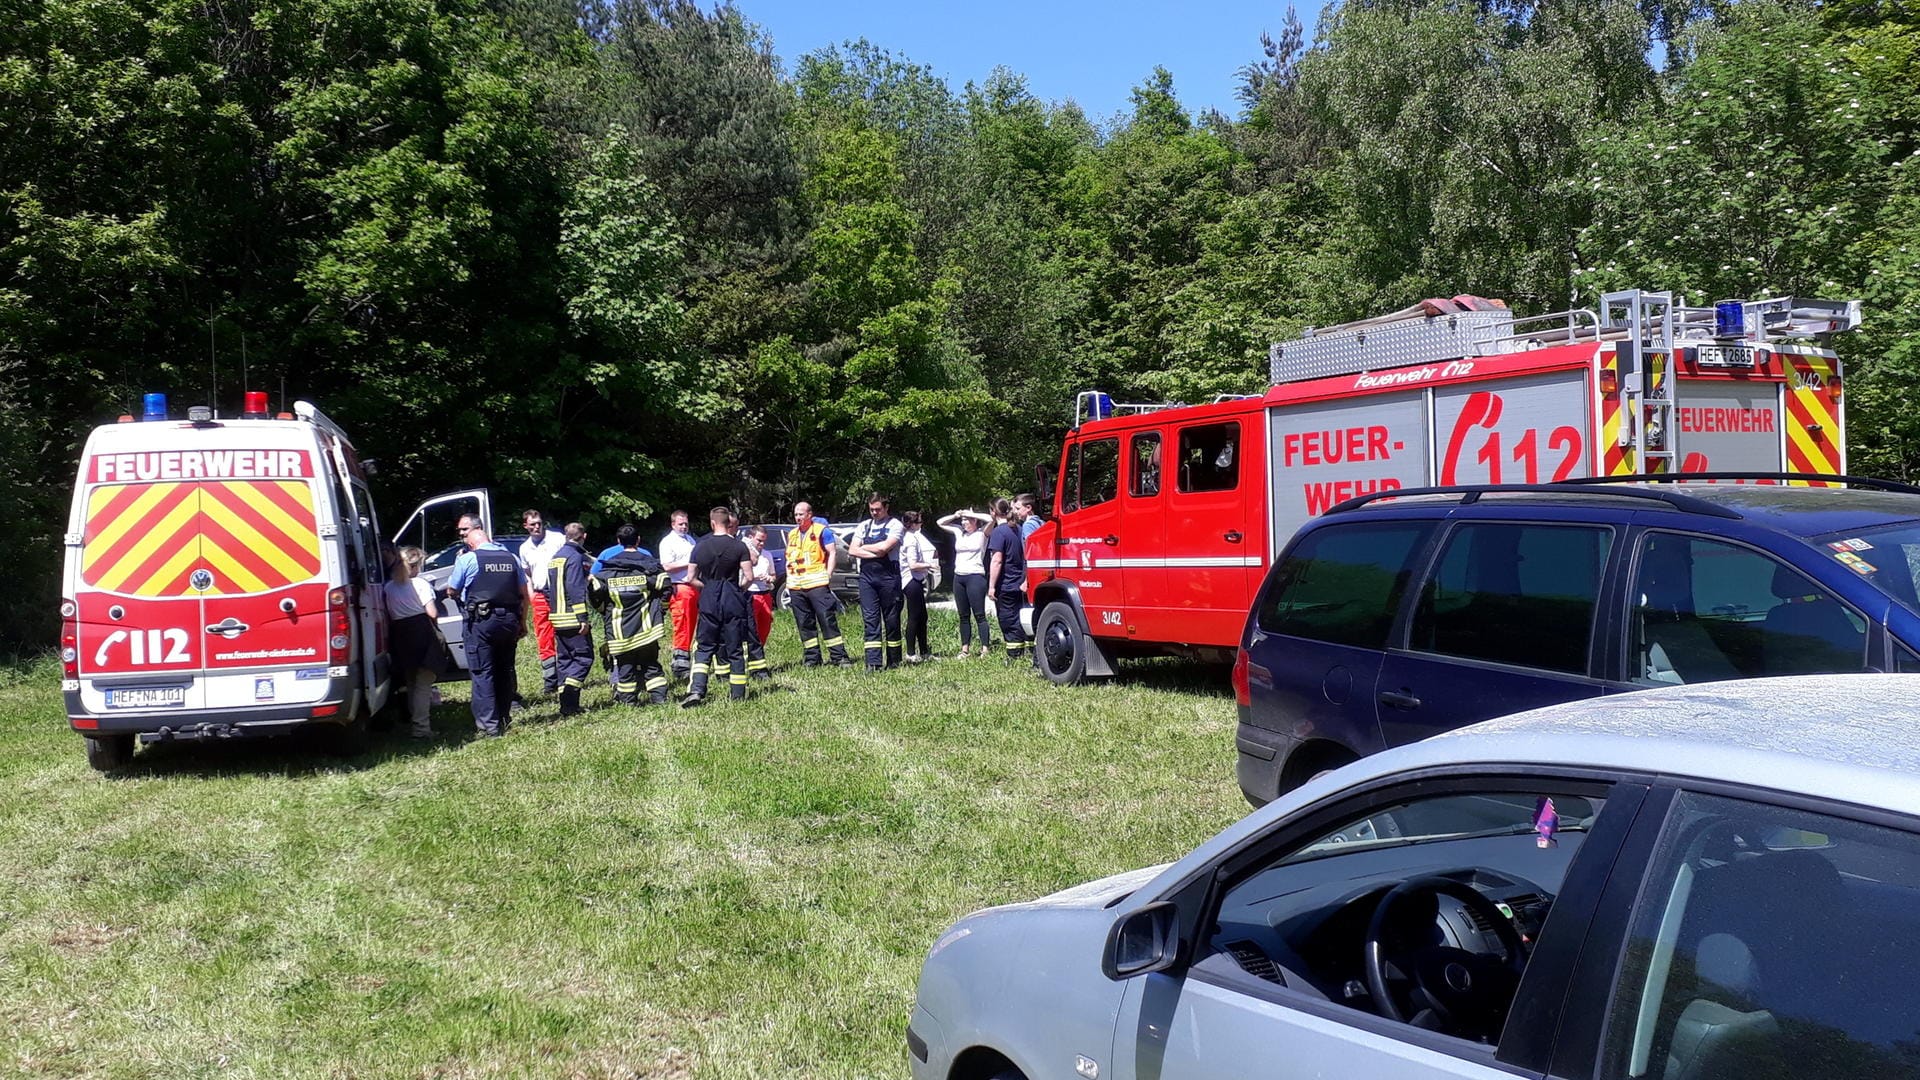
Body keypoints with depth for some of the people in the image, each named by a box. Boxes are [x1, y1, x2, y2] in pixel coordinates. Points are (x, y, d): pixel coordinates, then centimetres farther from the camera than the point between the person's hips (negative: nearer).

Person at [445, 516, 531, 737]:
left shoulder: (467, 559, -7)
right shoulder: (511, 558, 8)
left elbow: (452, 591, 4)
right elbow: (525, 594, 10)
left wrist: (458, 563, 17)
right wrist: (522, 623, 17)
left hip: (480, 622, -5)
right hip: (509, 620, 5)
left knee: (482, 674, -1)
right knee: (504, 671, 16)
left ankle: (489, 725, -6)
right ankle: (503, 720, 24)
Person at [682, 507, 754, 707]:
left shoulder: (700, 546, 1)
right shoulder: (739, 546, -4)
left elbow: (691, 578, 4)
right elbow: (749, 576, -10)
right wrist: (739, 589, 9)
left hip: (709, 602, 1)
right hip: (733, 602, -1)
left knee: (704, 647, 9)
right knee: (735, 649, 6)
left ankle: (696, 690, -6)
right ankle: (737, 694, 9)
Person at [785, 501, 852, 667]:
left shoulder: (821, 530, 0)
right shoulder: (792, 534, 18)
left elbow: (832, 553, -3)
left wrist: (828, 575, -11)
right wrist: (788, 581, 15)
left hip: (817, 584, -6)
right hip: (796, 585, 6)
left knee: (828, 620, -8)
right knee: (804, 624, 8)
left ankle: (839, 656, -8)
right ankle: (811, 658, 14)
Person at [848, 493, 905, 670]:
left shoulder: (895, 525, 0)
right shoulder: (864, 526, 14)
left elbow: (885, 546, -15)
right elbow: (852, 551, 4)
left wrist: (864, 548, 0)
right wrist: (875, 553, -7)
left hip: (888, 576, -3)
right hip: (867, 576, 3)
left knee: (891, 619, 3)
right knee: (870, 619, -4)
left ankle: (893, 660, 13)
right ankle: (873, 662, -8)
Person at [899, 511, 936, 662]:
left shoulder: (912, 536, 15)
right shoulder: (911, 539, -16)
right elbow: (913, 565, -21)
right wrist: (929, 565, -10)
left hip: (916, 580, 10)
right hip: (912, 581, -10)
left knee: (922, 617, 13)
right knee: (914, 617, -6)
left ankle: (924, 651, 20)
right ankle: (911, 654, -3)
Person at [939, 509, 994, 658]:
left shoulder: (982, 533, -1)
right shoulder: (959, 532, 14)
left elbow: (990, 519, -19)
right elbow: (940, 522, 22)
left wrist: (971, 514, -10)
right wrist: (955, 515, 6)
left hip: (975, 577, -6)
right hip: (958, 577, 6)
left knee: (979, 615, -6)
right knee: (964, 616, 9)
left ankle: (985, 649, -6)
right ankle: (964, 649, 12)